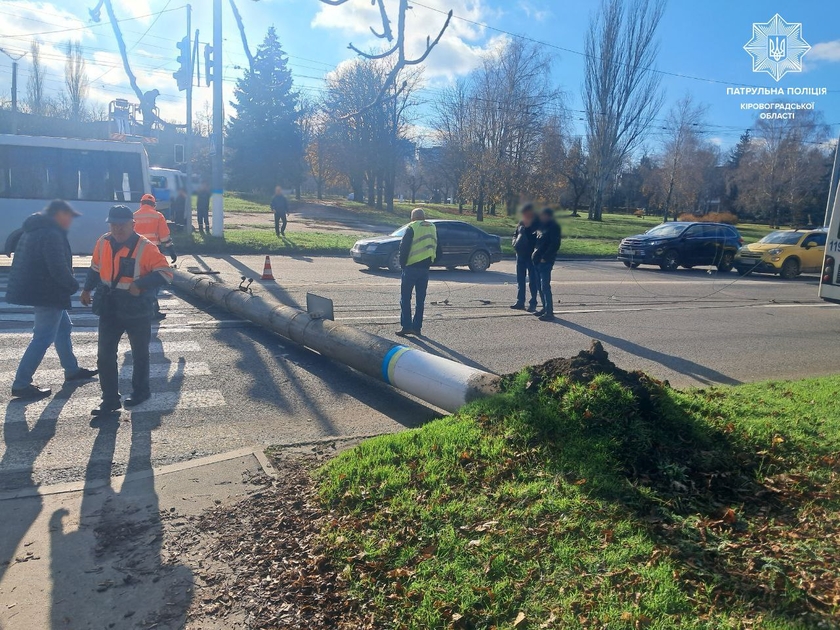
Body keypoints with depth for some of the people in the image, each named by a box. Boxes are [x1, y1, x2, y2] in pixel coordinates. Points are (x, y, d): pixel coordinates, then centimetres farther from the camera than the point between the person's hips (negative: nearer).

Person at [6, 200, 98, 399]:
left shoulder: (36, 230, 14)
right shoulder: (51, 234, -19)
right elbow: (58, 269, -26)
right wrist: (74, 285, -9)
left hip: (42, 290, 11)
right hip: (48, 293, -11)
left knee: (63, 328, 21)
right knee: (43, 338, -6)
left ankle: (72, 370, 32)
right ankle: (21, 385, -1)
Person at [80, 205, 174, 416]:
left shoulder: (145, 247, -16)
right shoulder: (103, 243, 2)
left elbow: (165, 273, -20)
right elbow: (96, 268, 19)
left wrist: (140, 285, -27)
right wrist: (87, 289, 18)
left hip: (137, 309, -5)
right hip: (109, 308, 5)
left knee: (139, 354, 12)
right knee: (105, 355, 4)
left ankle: (141, 391, 30)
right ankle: (110, 399, 13)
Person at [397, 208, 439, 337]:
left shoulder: (412, 228, -6)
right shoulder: (433, 228, 13)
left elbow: (404, 247, -9)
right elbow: (437, 248, 16)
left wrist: (402, 263, 1)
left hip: (411, 267, -5)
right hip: (425, 268, 5)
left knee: (405, 297, 1)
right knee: (421, 299, 11)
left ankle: (406, 326, -6)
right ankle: (417, 327, 12)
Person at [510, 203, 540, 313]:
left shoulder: (538, 223, -9)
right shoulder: (521, 223, 10)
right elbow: (516, 234, 21)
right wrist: (515, 242, 2)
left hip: (532, 256, -7)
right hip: (520, 254, 7)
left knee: (533, 281, -2)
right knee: (520, 280, 12)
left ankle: (533, 304, 5)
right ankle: (520, 302, 21)